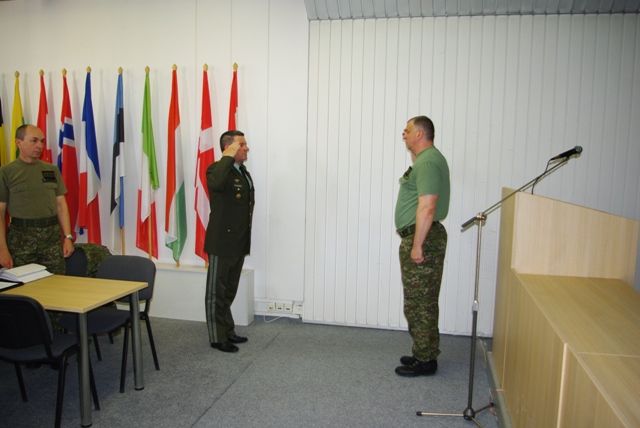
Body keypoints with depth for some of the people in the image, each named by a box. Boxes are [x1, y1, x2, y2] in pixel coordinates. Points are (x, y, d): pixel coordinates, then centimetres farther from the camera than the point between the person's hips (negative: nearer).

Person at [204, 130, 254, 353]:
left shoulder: (244, 172, 12)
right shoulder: (217, 169, -15)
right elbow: (216, 184, -42)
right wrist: (228, 157, -31)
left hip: (239, 243, 9)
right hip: (222, 243, -8)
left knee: (229, 292, 19)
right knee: (217, 292, 5)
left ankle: (228, 331, 32)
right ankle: (217, 338, 16)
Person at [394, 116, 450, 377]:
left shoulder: (428, 162, -16)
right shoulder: (426, 159, 18)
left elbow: (427, 207, -23)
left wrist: (417, 245, -23)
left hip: (423, 239, -11)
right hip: (419, 238, 11)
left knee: (420, 303, -2)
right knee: (420, 302, 16)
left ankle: (425, 360, 8)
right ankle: (423, 354, 26)